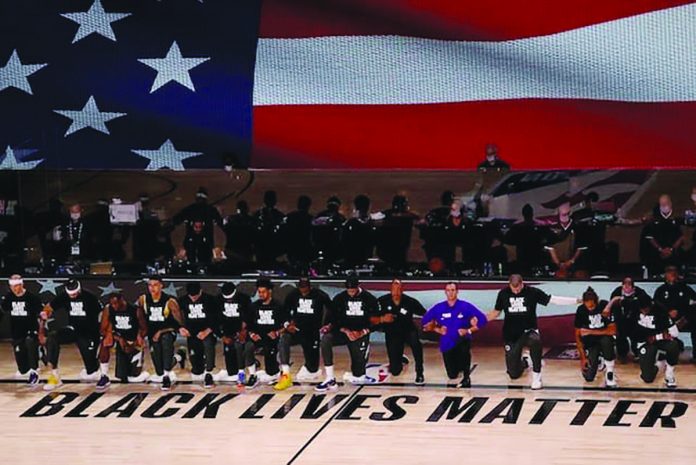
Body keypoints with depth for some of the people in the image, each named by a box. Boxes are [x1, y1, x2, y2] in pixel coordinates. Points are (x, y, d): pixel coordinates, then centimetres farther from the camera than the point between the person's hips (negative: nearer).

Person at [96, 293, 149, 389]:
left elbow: (144, 329, -7)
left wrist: (135, 343, -22)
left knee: (134, 377, -6)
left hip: (134, 344, -2)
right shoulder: (108, 309, -15)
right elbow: (102, 330, -13)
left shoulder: (136, 310, -18)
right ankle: (104, 377, -21)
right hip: (120, 342, 2)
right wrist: (119, 339, -26)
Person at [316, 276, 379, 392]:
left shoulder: (369, 299, -3)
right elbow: (333, 320, -2)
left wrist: (364, 331, -15)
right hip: (344, 331, 1)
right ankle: (330, 379, -32)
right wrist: (345, 330, -17)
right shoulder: (339, 298, -2)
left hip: (361, 333, -1)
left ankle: (358, 377, 35)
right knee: (326, 339, -32)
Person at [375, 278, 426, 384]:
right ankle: (400, 359, 38)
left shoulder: (410, 302, -19)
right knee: (395, 370, -1)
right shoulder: (382, 301, -17)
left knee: (415, 342, -38)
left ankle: (419, 373, -22)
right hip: (392, 334, 1)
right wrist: (382, 319, -32)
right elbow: (372, 320, -12)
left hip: (408, 330, -1)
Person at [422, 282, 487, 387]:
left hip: (462, 340, -2)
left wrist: (469, 330, -16)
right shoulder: (438, 308, -3)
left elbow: (482, 319, -10)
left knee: (465, 340, -41)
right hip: (447, 345, 2)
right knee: (452, 375, 4)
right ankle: (459, 366, 45)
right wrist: (437, 330, -2)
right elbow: (425, 321, 9)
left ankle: (466, 377, -28)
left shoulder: (465, 306, -9)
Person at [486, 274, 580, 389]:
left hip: (529, 331, -2)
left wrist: (577, 300, -15)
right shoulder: (503, 293, -3)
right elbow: (496, 312, 9)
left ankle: (536, 377, -25)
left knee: (535, 341, -41)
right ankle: (525, 362, 40)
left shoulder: (532, 292, -9)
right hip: (511, 335, 2)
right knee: (514, 374, 2)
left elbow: (553, 300, -9)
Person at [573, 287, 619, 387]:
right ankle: (597, 360, 22)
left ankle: (609, 373, -20)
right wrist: (583, 357, -13)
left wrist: (590, 332, -24)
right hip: (590, 343, 1)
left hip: (604, 338, -1)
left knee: (606, 340, -39)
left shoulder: (605, 306, -18)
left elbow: (612, 330, -21)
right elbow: (578, 335, -8)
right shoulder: (581, 310, -13)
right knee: (588, 377, -12)